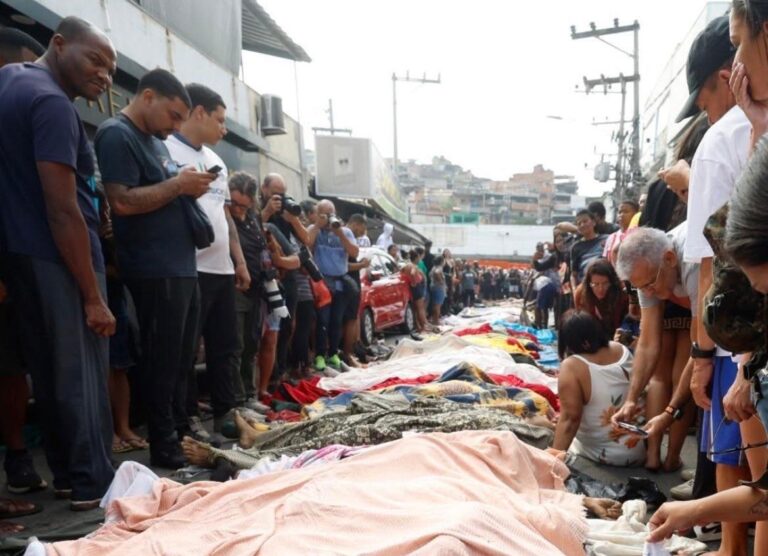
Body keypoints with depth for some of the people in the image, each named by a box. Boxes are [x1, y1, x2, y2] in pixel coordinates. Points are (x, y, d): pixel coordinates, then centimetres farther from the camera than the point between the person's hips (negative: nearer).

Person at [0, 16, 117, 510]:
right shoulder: (51, 103, -16)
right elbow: (62, 211, -21)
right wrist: (94, 297, -18)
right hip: (58, 261, -9)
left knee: (49, 372, 14)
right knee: (82, 375, 0)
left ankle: (65, 474, 25)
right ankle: (92, 483, 10)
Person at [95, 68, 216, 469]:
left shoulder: (155, 139, 20)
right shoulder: (116, 135, -9)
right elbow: (122, 202, -20)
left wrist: (191, 190, 7)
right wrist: (178, 184, -16)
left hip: (182, 266, 10)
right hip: (154, 270, -10)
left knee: (182, 358, 15)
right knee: (162, 361, -2)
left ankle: (180, 432, 26)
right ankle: (164, 447, 10)